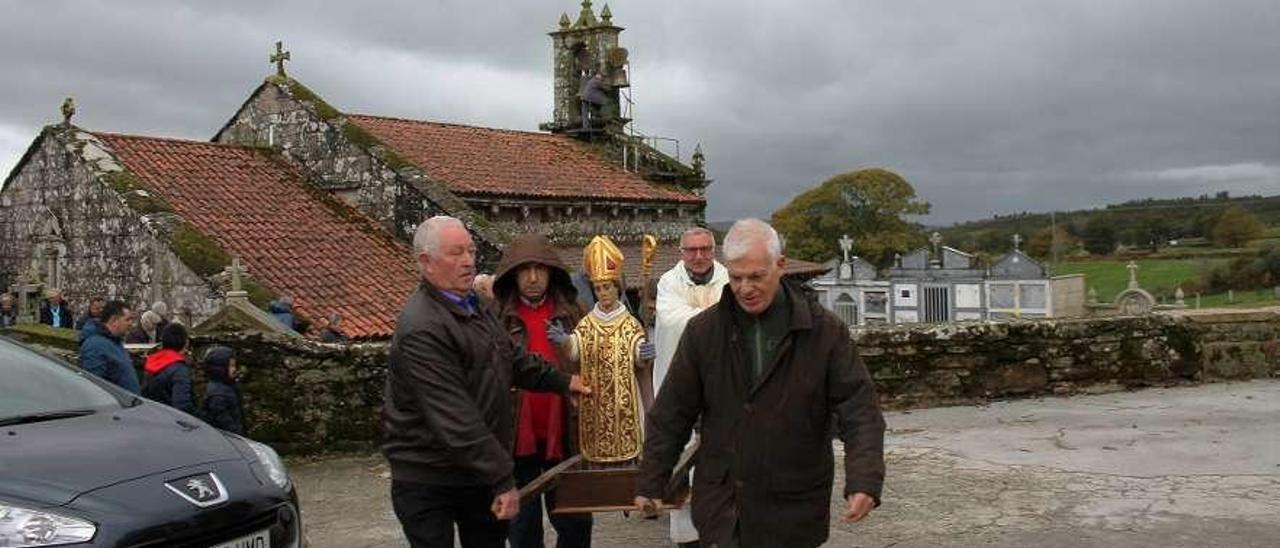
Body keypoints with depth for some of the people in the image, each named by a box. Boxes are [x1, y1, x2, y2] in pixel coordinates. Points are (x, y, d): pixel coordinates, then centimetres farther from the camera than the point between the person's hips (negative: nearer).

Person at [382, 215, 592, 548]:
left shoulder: (473, 306, 8)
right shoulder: (422, 330, -25)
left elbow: (512, 357, 26)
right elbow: (455, 420, -28)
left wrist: (561, 382, 27)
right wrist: (502, 479, -27)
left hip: (481, 471, 9)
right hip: (429, 482, -9)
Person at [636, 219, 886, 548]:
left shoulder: (825, 331, -5)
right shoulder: (703, 332, 0)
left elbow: (858, 408, -9)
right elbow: (671, 415, 5)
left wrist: (864, 481, -23)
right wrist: (650, 483, 4)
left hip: (793, 512, -1)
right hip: (722, 506, 1)